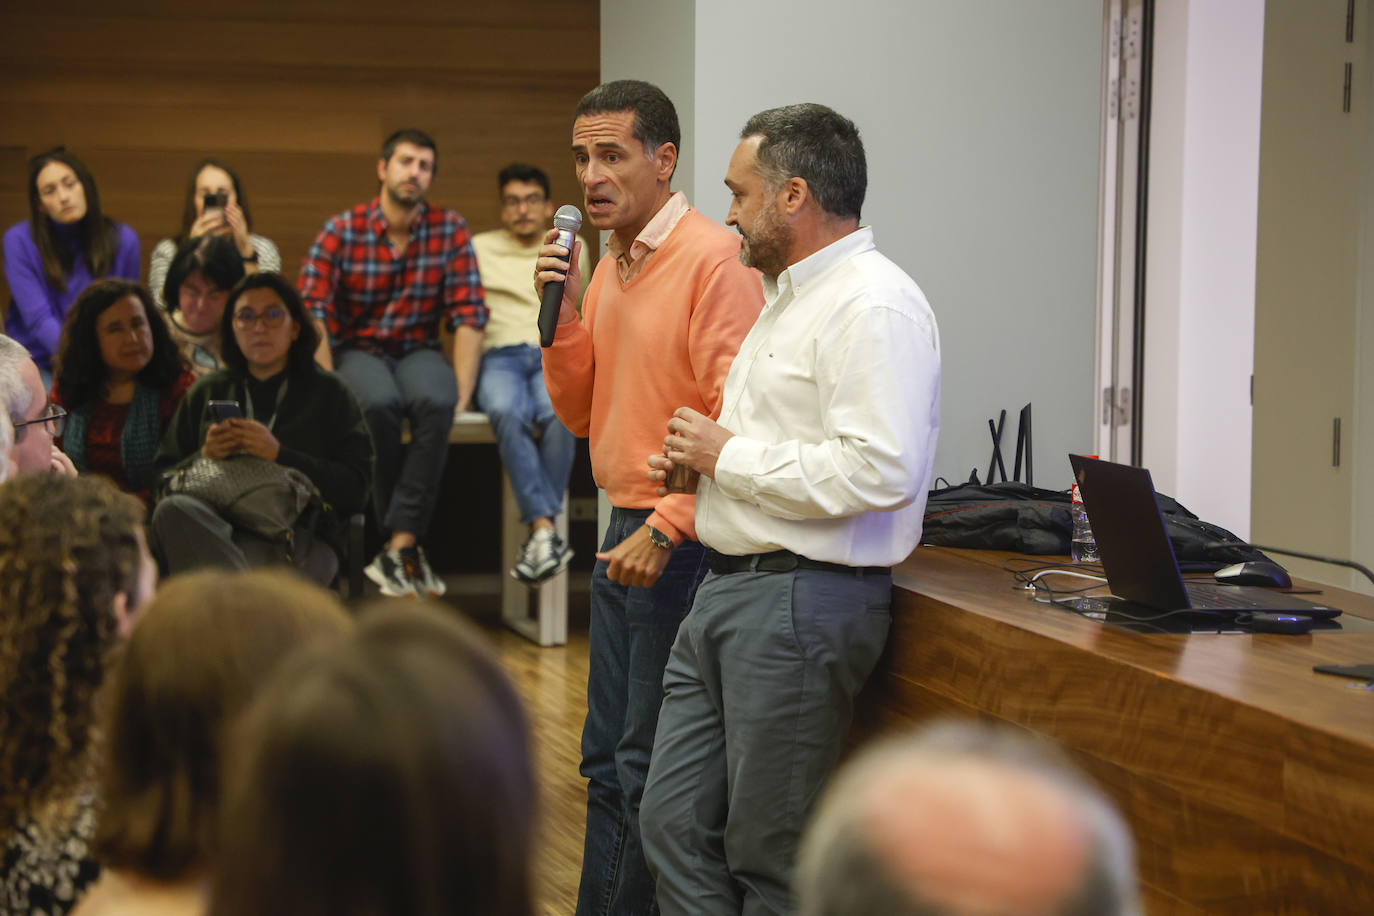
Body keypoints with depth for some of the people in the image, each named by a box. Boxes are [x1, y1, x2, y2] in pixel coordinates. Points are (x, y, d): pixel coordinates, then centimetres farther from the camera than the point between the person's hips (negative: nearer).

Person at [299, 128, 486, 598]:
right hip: (358, 350, -1)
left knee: (435, 401, -34)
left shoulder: (450, 229, 1)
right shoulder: (341, 232, -4)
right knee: (380, 403, -36)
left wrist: (462, 392, -14)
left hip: (417, 350, 1)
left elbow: (468, 316, -3)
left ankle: (398, 546, -31)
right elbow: (312, 316, -10)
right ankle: (407, 541, -20)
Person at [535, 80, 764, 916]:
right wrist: (563, 312, 2)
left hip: (681, 542, -9)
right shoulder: (608, 268, 14)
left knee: (651, 770, -3)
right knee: (609, 763, 14)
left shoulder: (713, 259, -14)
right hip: (625, 534, 9)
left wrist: (665, 531, -19)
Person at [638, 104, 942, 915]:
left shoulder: (875, 306, -15)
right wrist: (698, 459, 11)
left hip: (803, 600, -10)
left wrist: (729, 454, -16)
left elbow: (876, 471, -26)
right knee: (677, 826, 9)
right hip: (730, 588, 10)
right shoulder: (792, 295, 20)